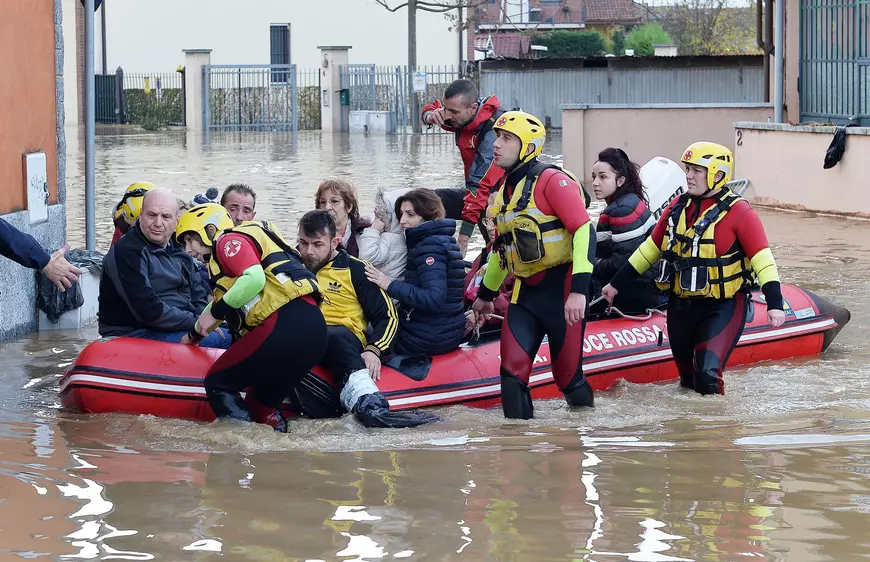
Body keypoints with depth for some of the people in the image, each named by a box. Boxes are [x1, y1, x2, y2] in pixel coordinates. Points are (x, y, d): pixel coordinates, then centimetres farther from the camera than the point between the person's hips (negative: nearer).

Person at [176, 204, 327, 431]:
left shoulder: (228, 241, 5)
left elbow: (254, 278, -14)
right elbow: (220, 304, 49)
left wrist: (216, 311, -3)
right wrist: (194, 334, 62)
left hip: (287, 325, -9)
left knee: (218, 384, 0)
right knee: (265, 396, 19)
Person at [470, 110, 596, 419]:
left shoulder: (552, 181, -11)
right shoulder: (505, 189, 15)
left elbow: (584, 231, -19)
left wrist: (579, 290, -27)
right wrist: (485, 294, 34)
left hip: (562, 289, -7)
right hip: (525, 292, 7)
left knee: (568, 375, 0)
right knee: (512, 373, -5)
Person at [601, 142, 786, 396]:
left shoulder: (738, 212, -11)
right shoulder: (678, 206, 7)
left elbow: (762, 258, -17)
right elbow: (651, 248, 16)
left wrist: (774, 303, -27)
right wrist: (617, 284, 18)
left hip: (722, 307, -6)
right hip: (680, 306, 6)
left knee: (707, 374, -19)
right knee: (687, 375, 14)